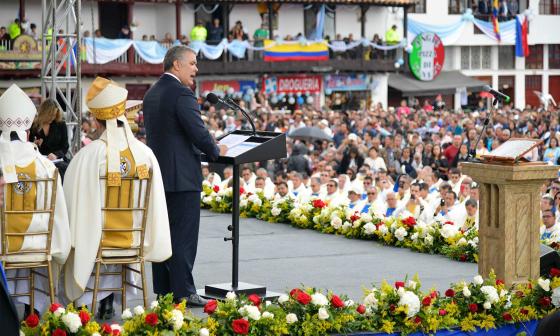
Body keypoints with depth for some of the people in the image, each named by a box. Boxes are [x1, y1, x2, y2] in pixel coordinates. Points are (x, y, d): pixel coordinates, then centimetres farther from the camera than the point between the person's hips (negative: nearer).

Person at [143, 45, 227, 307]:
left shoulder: (151, 94, 13)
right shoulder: (182, 94, -15)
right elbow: (198, 132, -18)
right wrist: (216, 151, 1)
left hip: (157, 174, 9)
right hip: (182, 177, -9)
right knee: (183, 236, -4)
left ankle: (163, 289, 16)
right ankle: (183, 292, -2)